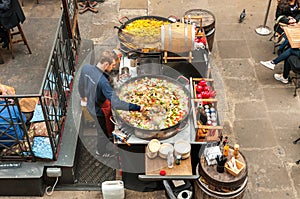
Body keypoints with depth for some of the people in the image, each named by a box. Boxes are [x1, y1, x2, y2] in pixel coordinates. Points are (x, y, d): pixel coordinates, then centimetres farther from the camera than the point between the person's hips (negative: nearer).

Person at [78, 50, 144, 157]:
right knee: (103, 132, 23)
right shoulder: (102, 81, -41)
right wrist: (137, 108, -38)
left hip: (91, 106, 7)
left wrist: (83, 96, 24)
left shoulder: (86, 67, -18)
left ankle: (108, 137, 63)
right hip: (100, 111, -6)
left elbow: (81, 84, 3)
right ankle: (101, 151, 50)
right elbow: (116, 103, -43)